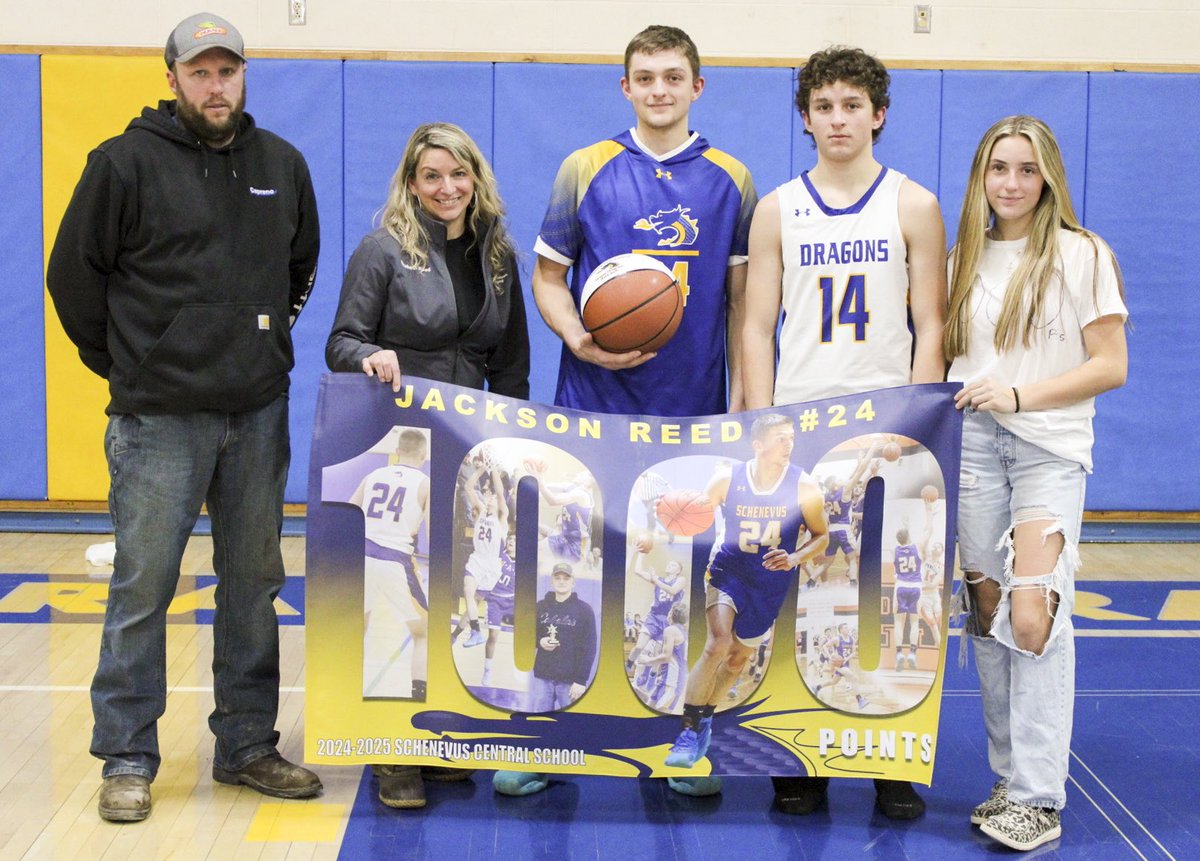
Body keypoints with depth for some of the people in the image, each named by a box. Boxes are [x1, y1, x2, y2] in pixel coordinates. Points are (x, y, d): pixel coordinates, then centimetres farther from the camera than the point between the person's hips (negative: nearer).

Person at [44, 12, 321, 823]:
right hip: (161, 419, -4)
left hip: (259, 413, 5)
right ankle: (127, 760, 9)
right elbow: (74, 273, 0)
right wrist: (123, 363, 4)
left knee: (254, 582, 10)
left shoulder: (282, 165, 9)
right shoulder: (127, 163, -5)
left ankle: (248, 745, 21)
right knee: (143, 587, -1)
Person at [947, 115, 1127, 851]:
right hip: (972, 443, 4)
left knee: (1033, 616, -16)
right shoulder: (966, 258, 15)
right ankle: (1011, 778, 14)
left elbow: (1111, 365, -3)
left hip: (1050, 446, -4)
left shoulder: (1081, 255, 1)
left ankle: (1038, 799, -11)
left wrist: (1018, 394, -14)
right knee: (986, 613, 4)